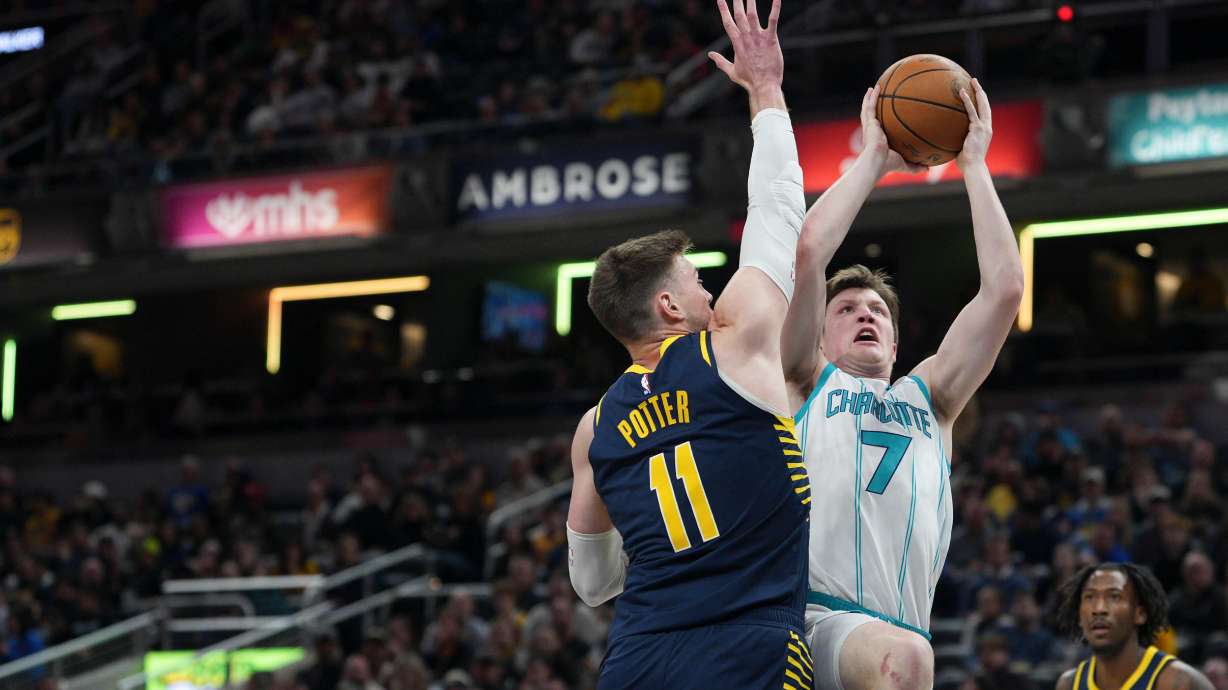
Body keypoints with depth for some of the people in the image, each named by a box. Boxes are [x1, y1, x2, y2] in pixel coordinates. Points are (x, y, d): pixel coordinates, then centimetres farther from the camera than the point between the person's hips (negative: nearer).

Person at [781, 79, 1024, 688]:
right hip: (811, 620, -5)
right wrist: (874, 158, 19)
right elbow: (807, 250, 9)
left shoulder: (928, 399, 32)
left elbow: (1004, 288, 22)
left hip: (894, 639, 5)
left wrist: (974, 165, 24)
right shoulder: (807, 386, 23)